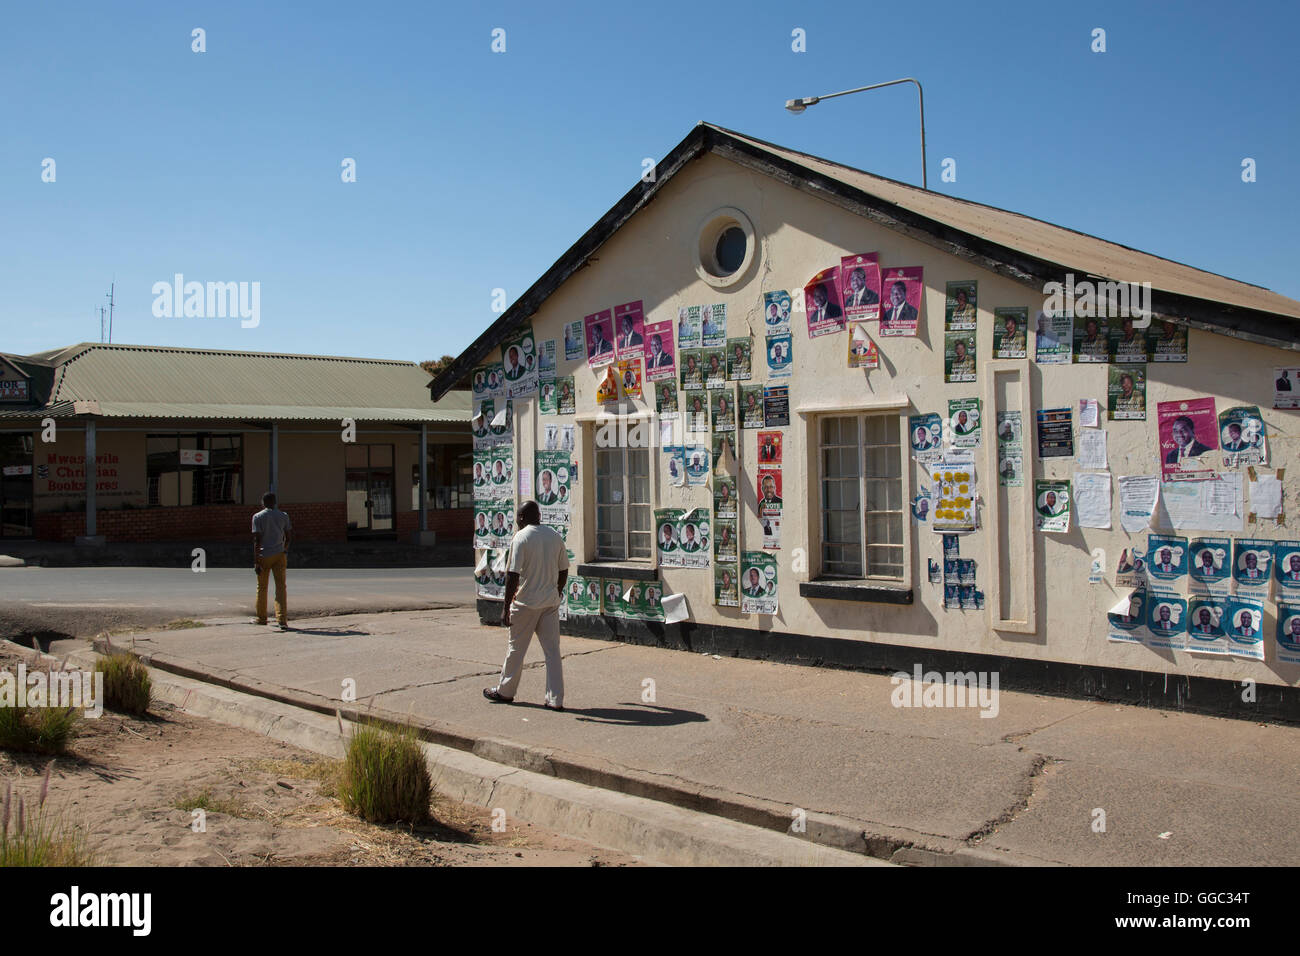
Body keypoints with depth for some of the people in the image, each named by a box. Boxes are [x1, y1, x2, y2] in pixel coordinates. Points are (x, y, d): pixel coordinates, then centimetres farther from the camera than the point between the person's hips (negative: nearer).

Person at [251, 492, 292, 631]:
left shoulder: (258, 517, -5)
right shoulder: (283, 516, 4)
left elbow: (257, 540, -11)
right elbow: (288, 536, 11)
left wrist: (256, 561, -11)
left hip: (264, 556, -2)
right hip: (279, 555, 2)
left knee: (261, 587, 13)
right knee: (281, 587, -1)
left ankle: (261, 618, 24)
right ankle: (282, 620, -12)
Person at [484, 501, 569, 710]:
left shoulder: (520, 538, -11)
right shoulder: (555, 536, 6)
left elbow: (513, 575, -16)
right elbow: (563, 570, 11)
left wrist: (506, 607, -13)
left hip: (526, 602, -5)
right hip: (551, 602, 5)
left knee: (516, 648, 10)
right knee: (552, 650, 6)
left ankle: (505, 691, 25)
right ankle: (555, 699, 5)